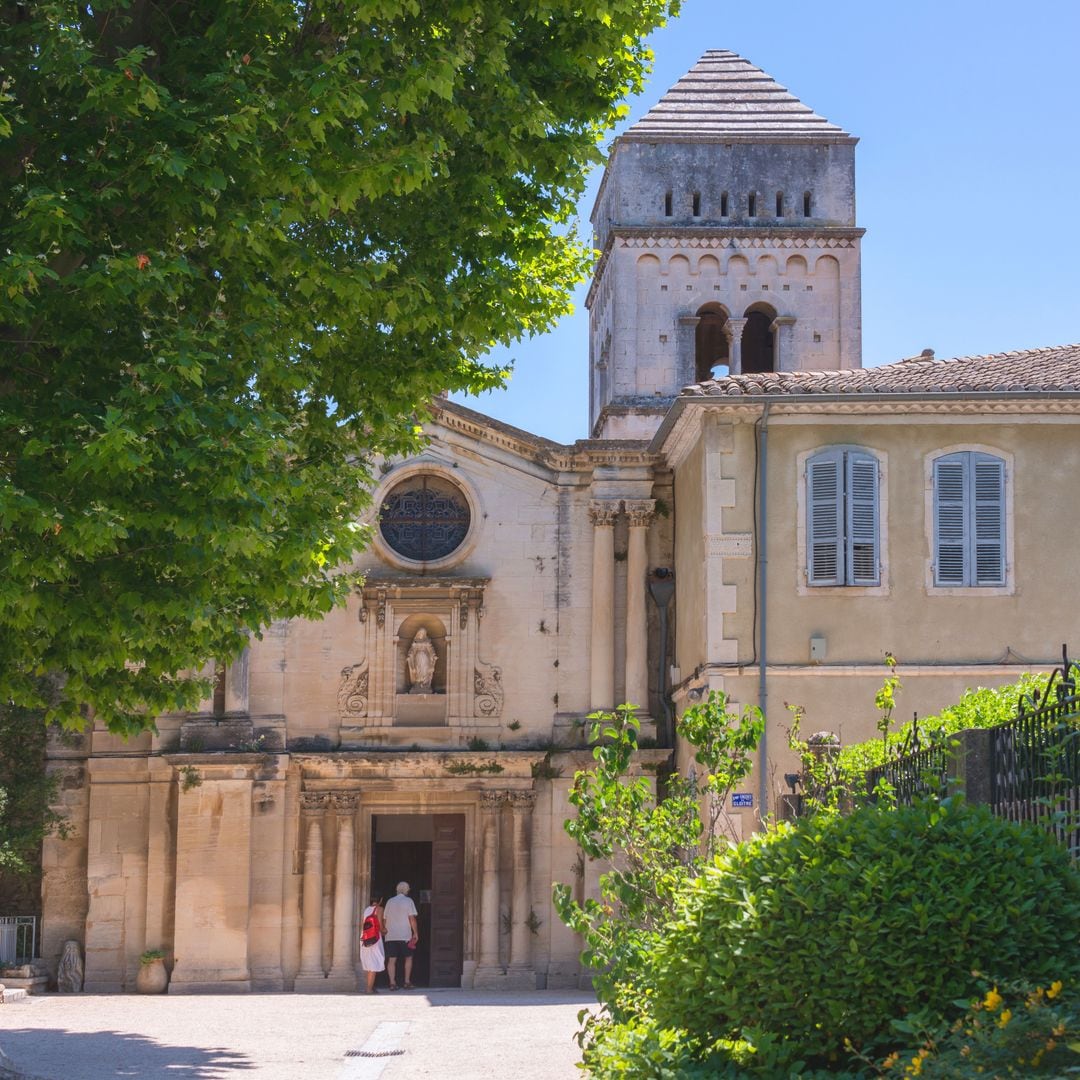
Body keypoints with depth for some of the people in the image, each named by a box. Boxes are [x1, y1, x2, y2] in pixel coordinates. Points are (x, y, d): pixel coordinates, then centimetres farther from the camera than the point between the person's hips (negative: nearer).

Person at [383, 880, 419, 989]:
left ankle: (392, 983, -5)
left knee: (392, 960, 2)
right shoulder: (408, 901, -1)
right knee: (408, 958, 11)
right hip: (405, 935, -3)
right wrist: (415, 933, -2)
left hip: (390, 935, 3)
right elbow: (412, 918, -7)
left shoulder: (390, 901, 11)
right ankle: (407, 982, 7)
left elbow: (385, 919, 13)